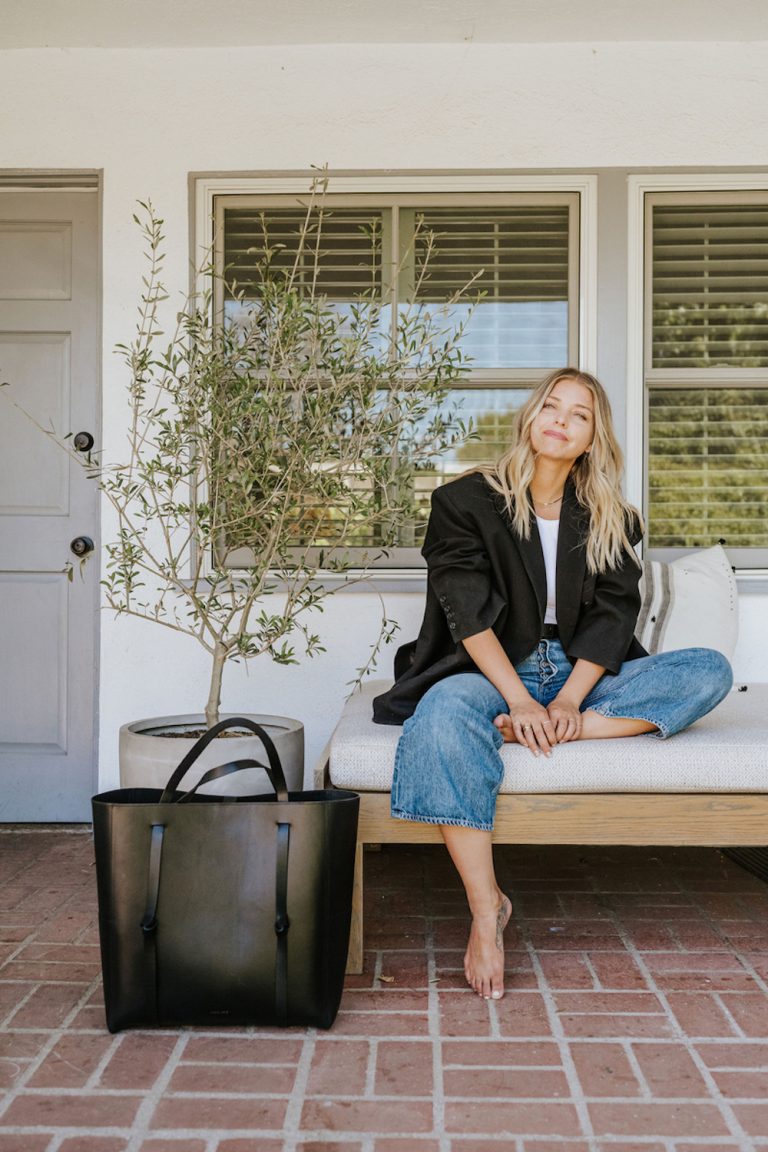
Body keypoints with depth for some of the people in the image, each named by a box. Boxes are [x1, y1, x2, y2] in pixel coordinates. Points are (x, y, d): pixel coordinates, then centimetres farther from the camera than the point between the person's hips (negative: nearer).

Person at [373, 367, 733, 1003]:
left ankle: (576, 731, -30)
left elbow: (611, 615, 1)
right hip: (492, 671, -3)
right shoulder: (466, 500, 2)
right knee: (443, 713, -38)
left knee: (710, 670, -16)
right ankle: (486, 907, -32)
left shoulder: (611, 520, 12)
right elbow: (469, 614, -9)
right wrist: (521, 700, -23)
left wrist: (567, 701, -17)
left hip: (581, 673, 4)